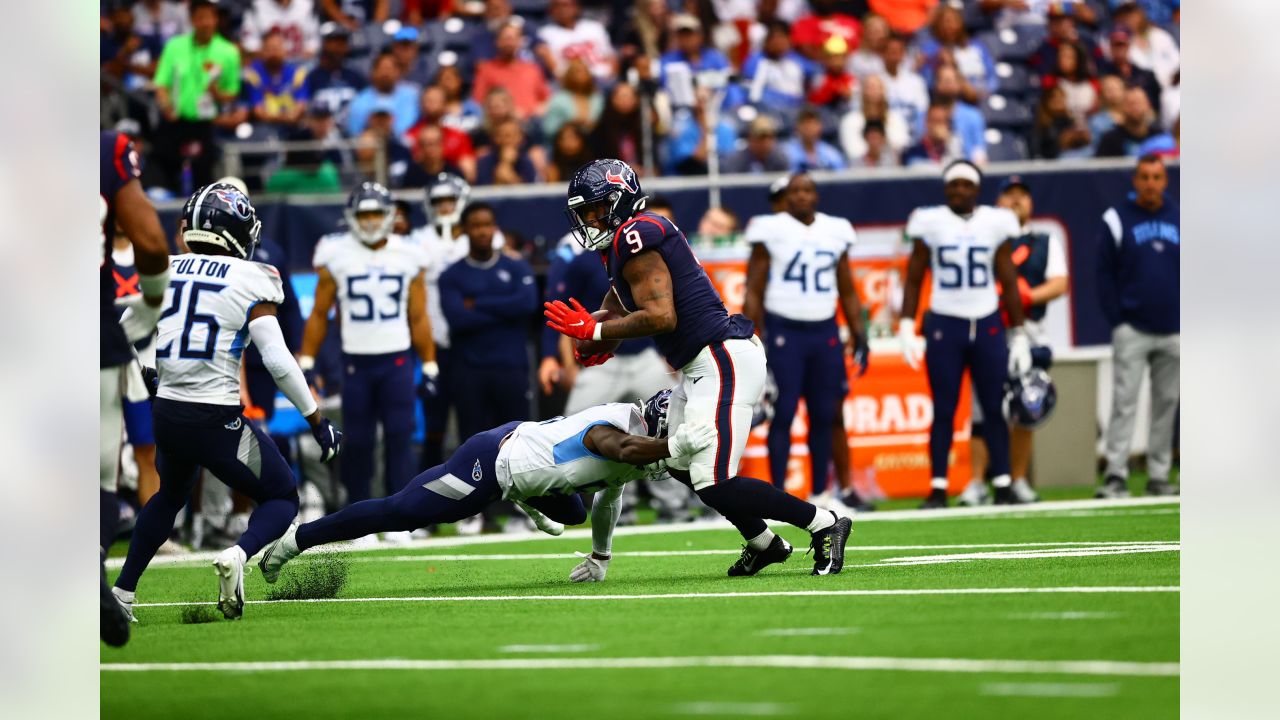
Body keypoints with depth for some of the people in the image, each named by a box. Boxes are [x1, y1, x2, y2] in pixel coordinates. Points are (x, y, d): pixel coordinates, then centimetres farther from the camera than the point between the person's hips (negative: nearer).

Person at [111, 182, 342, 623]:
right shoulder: (249, 282, -8)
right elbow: (278, 361, -13)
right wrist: (317, 422, -6)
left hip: (166, 415, 5)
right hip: (218, 420, -5)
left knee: (171, 495, 33)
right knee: (282, 499, 13)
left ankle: (122, 591, 29)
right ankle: (238, 556, -18)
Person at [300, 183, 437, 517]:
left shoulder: (408, 256, 5)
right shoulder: (336, 255, 0)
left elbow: (418, 317, 10)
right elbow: (319, 315, 5)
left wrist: (430, 366, 8)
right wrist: (306, 362, -1)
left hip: (397, 361, 1)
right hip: (356, 362, -1)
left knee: (399, 438, -9)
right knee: (358, 442, 2)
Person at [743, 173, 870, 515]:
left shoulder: (835, 232, 11)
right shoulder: (771, 231, -2)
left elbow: (847, 291, 16)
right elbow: (754, 292, -3)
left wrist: (859, 334, 10)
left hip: (825, 333, 4)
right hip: (784, 331, -4)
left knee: (824, 415, 5)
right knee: (783, 414, -5)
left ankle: (821, 493, 14)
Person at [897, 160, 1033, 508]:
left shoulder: (995, 223, 4)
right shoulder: (931, 223, 1)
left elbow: (1009, 283, 9)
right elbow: (914, 279, 5)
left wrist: (1018, 335, 7)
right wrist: (906, 326, -3)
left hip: (988, 326, 1)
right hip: (944, 325, -1)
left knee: (995, 409, 0)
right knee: (944, 411, 0)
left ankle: (1003, 485, 5)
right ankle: (938, 489, 2)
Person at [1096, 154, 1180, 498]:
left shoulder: (1179, 219, 9)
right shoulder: (1117, 219, 0)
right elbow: (1105, 276, 0)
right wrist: (1117, 321, -7)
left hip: (1173, 332, 3)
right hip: (1132, 330, -3)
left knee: (1166, 405, 6)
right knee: (1124, 403, -9)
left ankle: (1159, 476, 11)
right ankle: (1116, 476, -11)